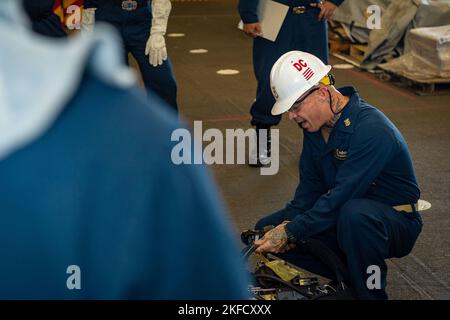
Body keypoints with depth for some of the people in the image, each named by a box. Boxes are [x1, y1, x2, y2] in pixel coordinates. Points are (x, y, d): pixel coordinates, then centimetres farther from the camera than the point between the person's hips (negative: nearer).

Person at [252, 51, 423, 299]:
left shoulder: (372, 130, -28)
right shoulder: (315, 125, 0)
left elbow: (341, 196, -31)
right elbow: (310, 186, 3)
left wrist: (291, 232, -29)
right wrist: (290, 221, -15)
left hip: (394, 222, -8)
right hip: (342, 217, 8)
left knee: (355, 213, -42)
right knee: (266, 230, -3)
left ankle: (371, 291, -18)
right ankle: (348, 271, 2)